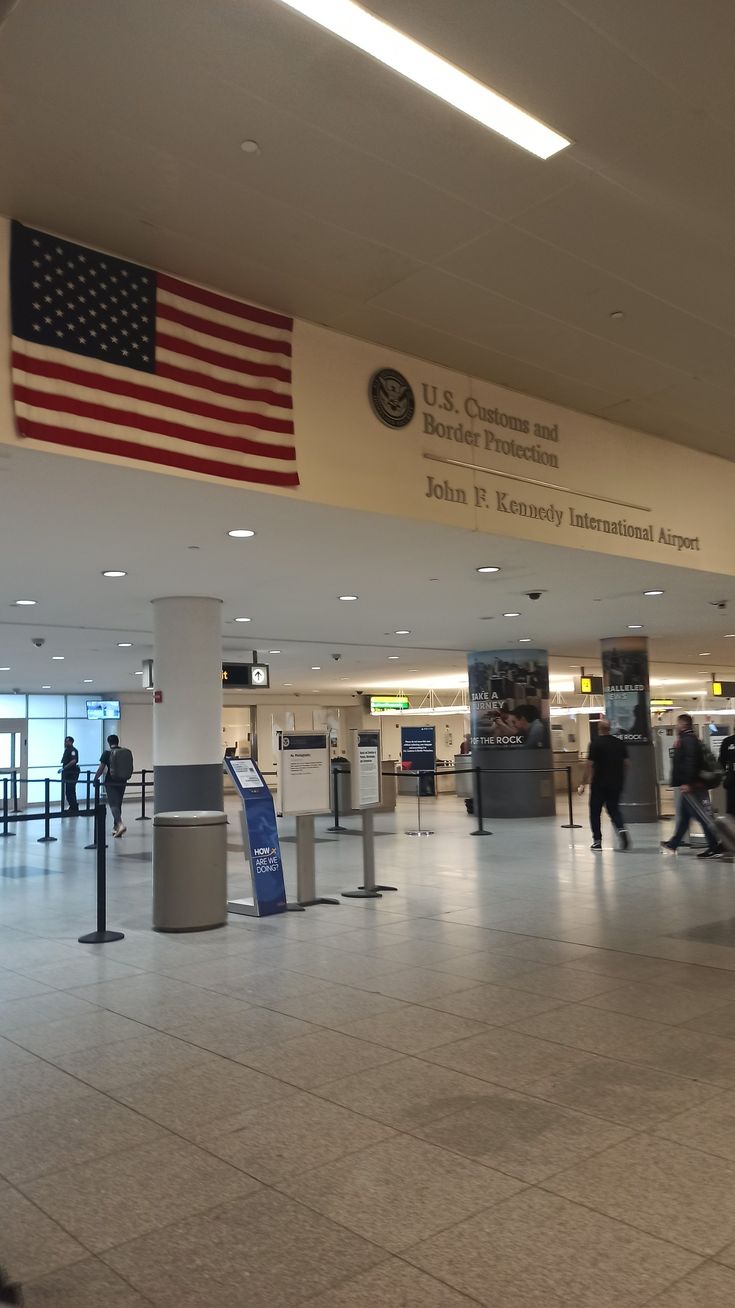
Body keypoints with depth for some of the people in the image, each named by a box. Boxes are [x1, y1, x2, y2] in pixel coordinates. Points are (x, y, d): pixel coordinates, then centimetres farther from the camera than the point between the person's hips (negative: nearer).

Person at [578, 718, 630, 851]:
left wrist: (584, 784, -7)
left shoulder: (595, 744, -10)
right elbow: (626, 763, 8)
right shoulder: (620, 743, 4)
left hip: (599, 784, -4)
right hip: (616, 784, 4)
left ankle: (597, 841, 9)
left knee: (595, 812, 9)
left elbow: (589, 765, -12)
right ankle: (621, 829, -12)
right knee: (614, 809, 15)